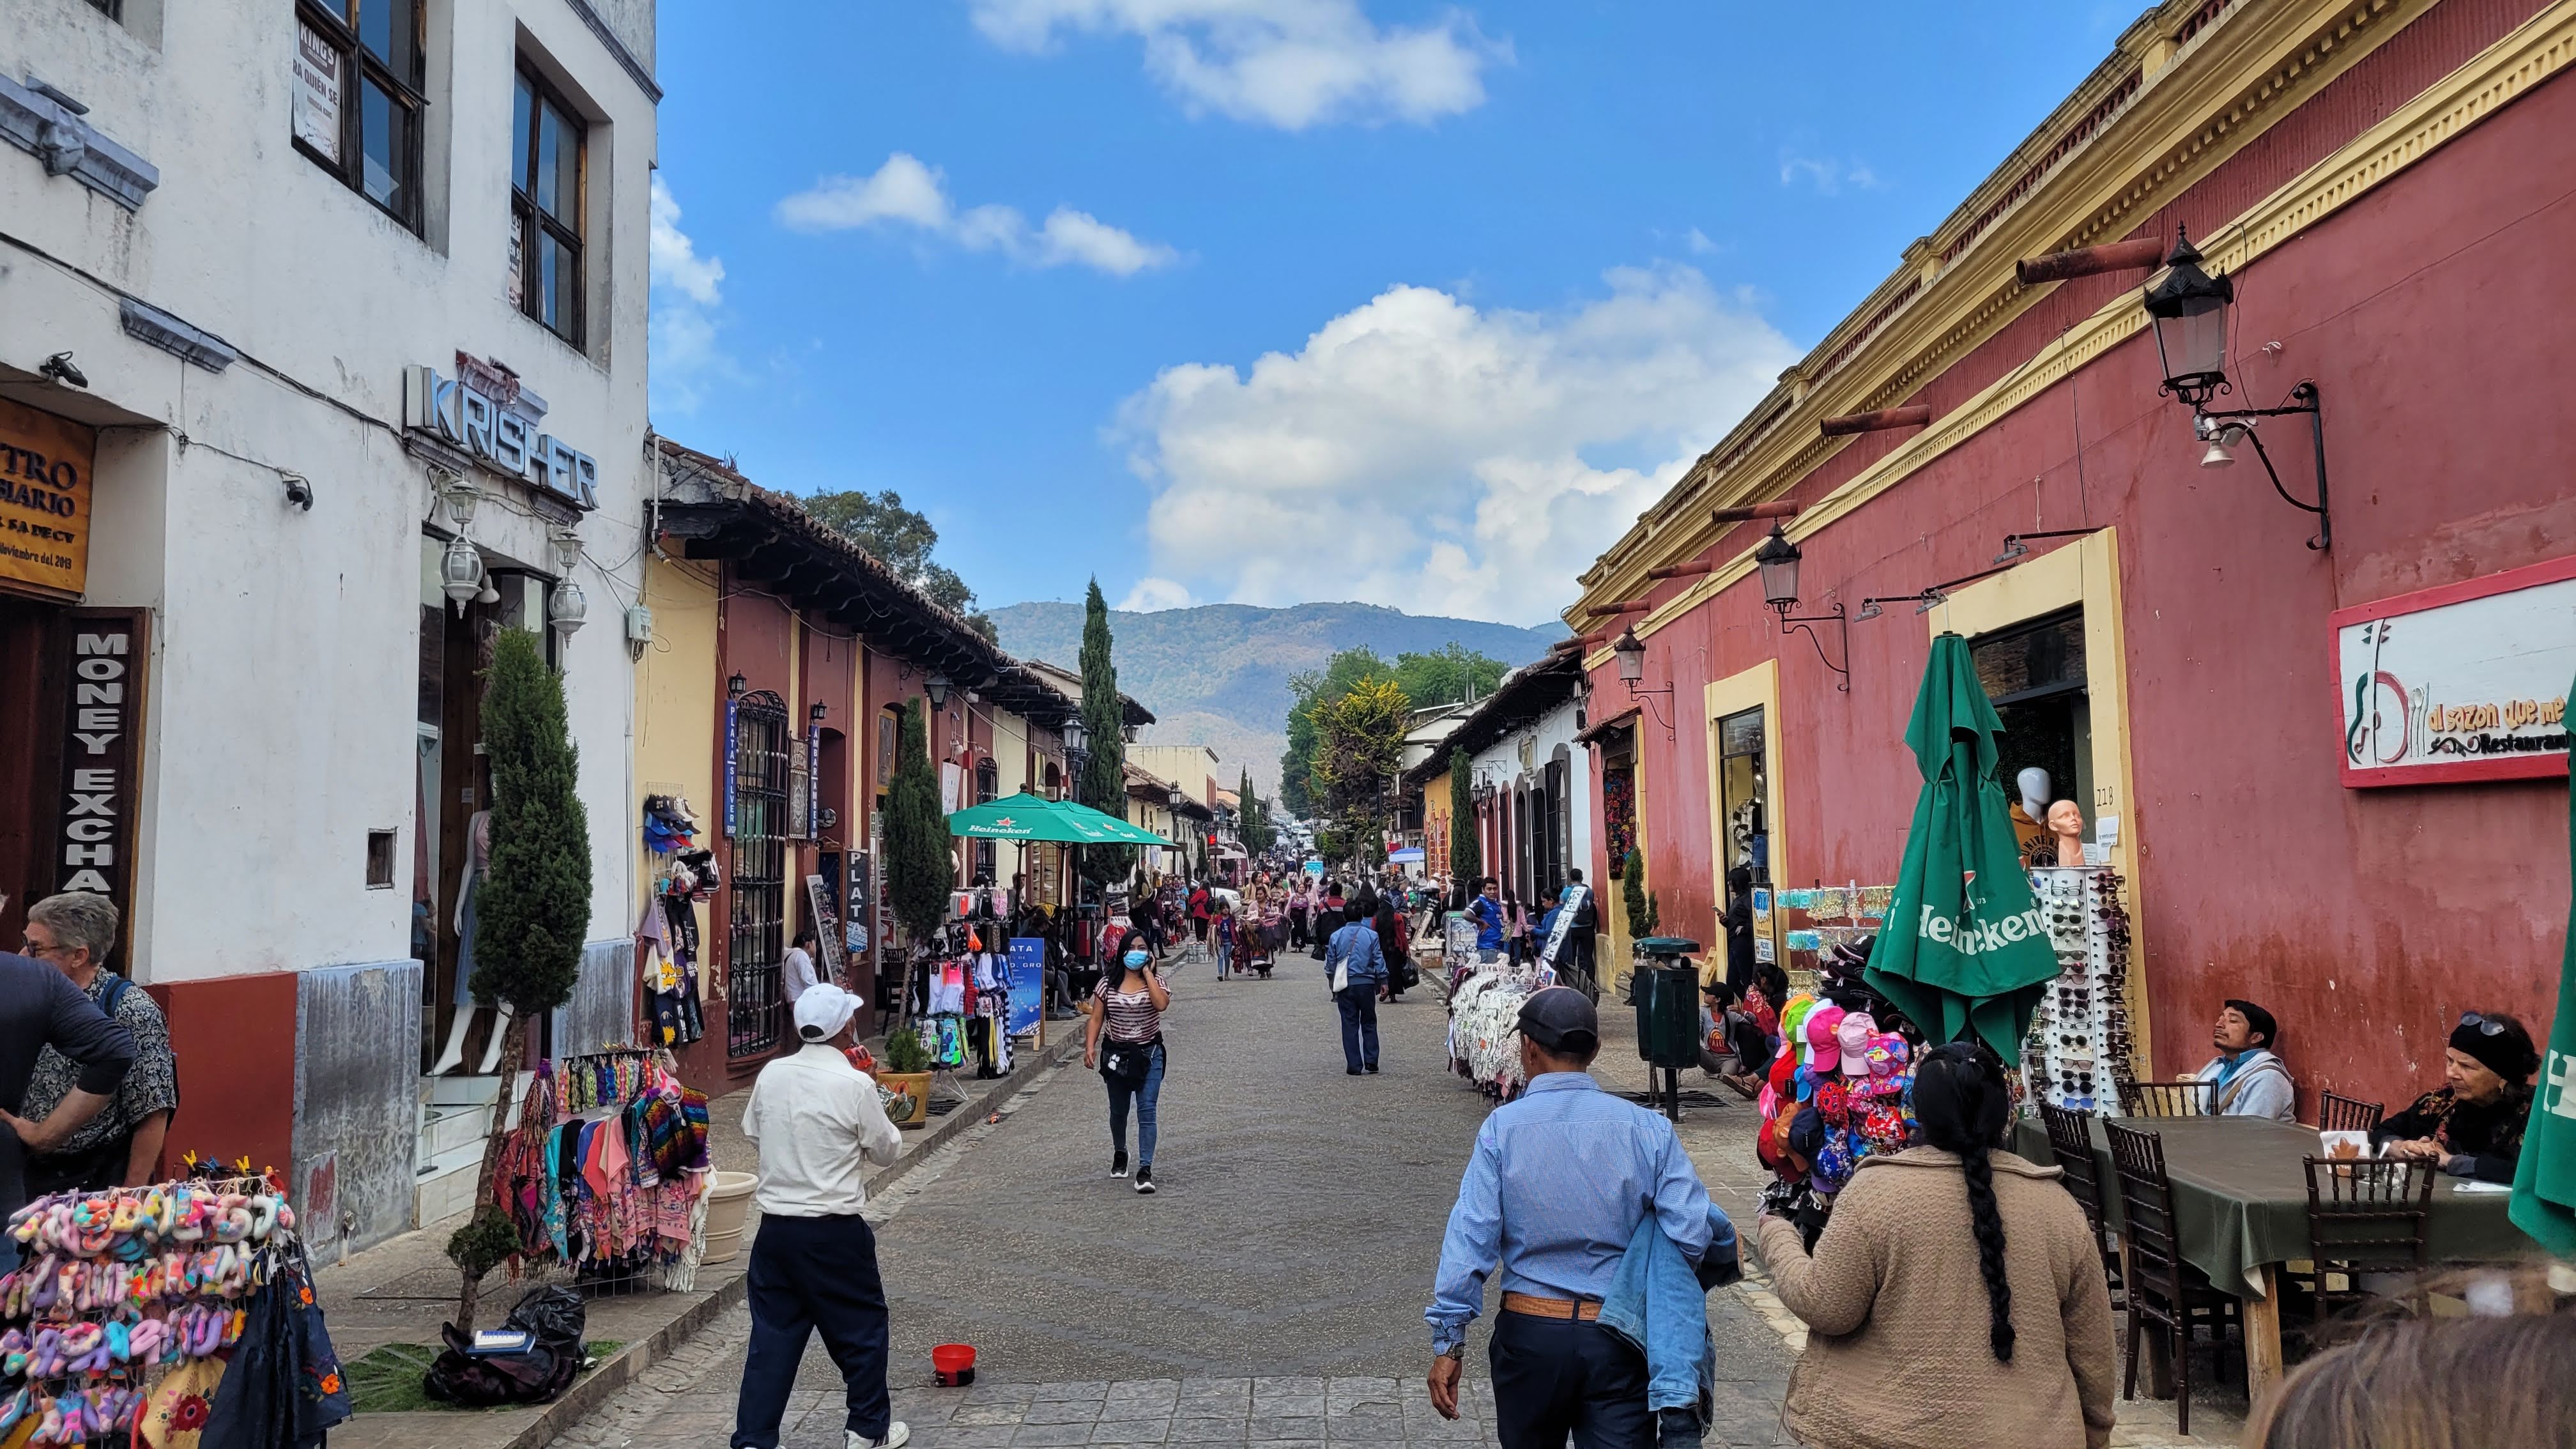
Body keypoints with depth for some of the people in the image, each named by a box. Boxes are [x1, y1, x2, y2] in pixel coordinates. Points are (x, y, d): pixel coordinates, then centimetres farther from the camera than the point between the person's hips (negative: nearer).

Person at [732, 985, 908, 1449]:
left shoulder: (771, 1075, -2)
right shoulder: (854, 1084, -16)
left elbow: (752, 1131, 15)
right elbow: (886, 1149, -4)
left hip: (775, 1227, 4)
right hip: (835, 1232, -4)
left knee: (772, 1334, 11)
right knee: (861, 1326, 13)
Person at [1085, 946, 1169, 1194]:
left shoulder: (1155, 980, -3)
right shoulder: (1108, 983, 0)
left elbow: (1161, 1004, -24)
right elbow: (1097, 1018, 1)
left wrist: (1147, 973, -17)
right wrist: (1090, 1046, -11)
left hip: (1149, 1054, -2)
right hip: (1116, 1054, 2)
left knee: (1147, 1112, -11)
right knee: (1118, 1111, 17)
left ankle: (1145, 1169, -12)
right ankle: (1120, 1155, 42)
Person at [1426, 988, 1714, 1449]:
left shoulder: (1502, 1127, -8)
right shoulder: (1646, 1128, -7)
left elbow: (1470, 1238, -11)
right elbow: (1694, 1237, -11)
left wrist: (1448, 1342, -6)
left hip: (1529, 1331, 1)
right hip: (1618, 1341, -1)